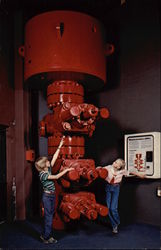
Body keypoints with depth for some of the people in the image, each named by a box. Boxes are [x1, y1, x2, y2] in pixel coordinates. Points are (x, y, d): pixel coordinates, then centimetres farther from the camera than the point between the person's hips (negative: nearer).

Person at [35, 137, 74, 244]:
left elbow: (54, 157, 4)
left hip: (52, 195, 8)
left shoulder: (48, 169, 5)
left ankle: (46, 235, 24)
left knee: (50, 215, 13)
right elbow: (56, 177, -21)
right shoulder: (42, 174, -17)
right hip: (47, 196, -8)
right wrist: (66, 170, -16)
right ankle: (46, 237, 10)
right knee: (48, 216, -1)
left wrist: (60, 146, 3)